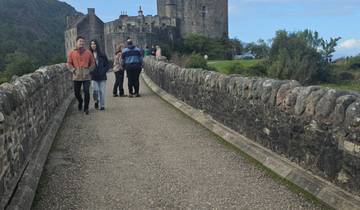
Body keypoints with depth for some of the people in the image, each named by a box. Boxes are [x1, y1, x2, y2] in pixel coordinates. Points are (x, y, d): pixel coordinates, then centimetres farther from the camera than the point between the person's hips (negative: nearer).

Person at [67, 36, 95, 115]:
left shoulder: (88, 52, 4)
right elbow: (69, 63, 7)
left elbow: (92, 63, 9)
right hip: (76, 77, 1)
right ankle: (80, 102, 40)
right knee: (77, 92, 9)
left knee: (86, 92, -7)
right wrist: (73, 70, -6)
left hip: (86, 76, -1)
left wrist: (89, 70, -3)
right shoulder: (72, 53, 4)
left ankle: (86, 108, 8)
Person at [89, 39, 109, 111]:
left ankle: (102, 105, 14)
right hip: (94, 77, 0)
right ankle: (96, 101, 19)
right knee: (95, 90, -10)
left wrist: (103, 71, -7)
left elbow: (107, 65, 5)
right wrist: (91, 72, -6)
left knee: (102, 91, 1)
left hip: (102, 76, 0)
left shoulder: (102, 55, 2)